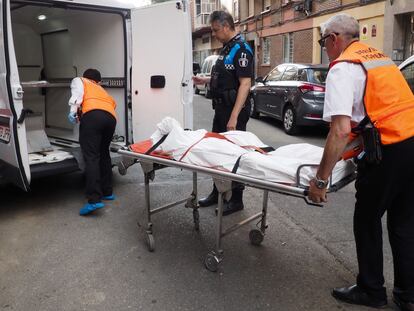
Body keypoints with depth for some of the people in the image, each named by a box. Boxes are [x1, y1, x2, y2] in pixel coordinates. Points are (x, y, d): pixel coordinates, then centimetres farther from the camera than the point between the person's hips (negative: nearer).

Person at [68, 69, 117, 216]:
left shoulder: (79, 80, 28)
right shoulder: (102, 90, 41)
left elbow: (78, 92, 5)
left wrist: (73, 111, -3)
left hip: (92, 115, -5)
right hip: (111, 117, 6)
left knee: (91, 157, -10)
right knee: (104, 153, 22)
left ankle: (94, 200, -18)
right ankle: (107, 192, 26)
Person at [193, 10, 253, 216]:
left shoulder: (241, 49, -14)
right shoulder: (226, 48, 14)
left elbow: (245, 83, -22)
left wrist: (234, 117, -27)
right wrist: (205, 81, 13)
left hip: (234, 110, -10)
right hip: (221, 107, 10)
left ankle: (236, 200, 12)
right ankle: (218, 193, 29)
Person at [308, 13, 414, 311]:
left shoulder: (342, 68, -8)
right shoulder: (378, 56, 19)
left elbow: (340, 130, -20)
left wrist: (320, 180, -16)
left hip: (388, 150, -8)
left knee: (367, 221, 11)